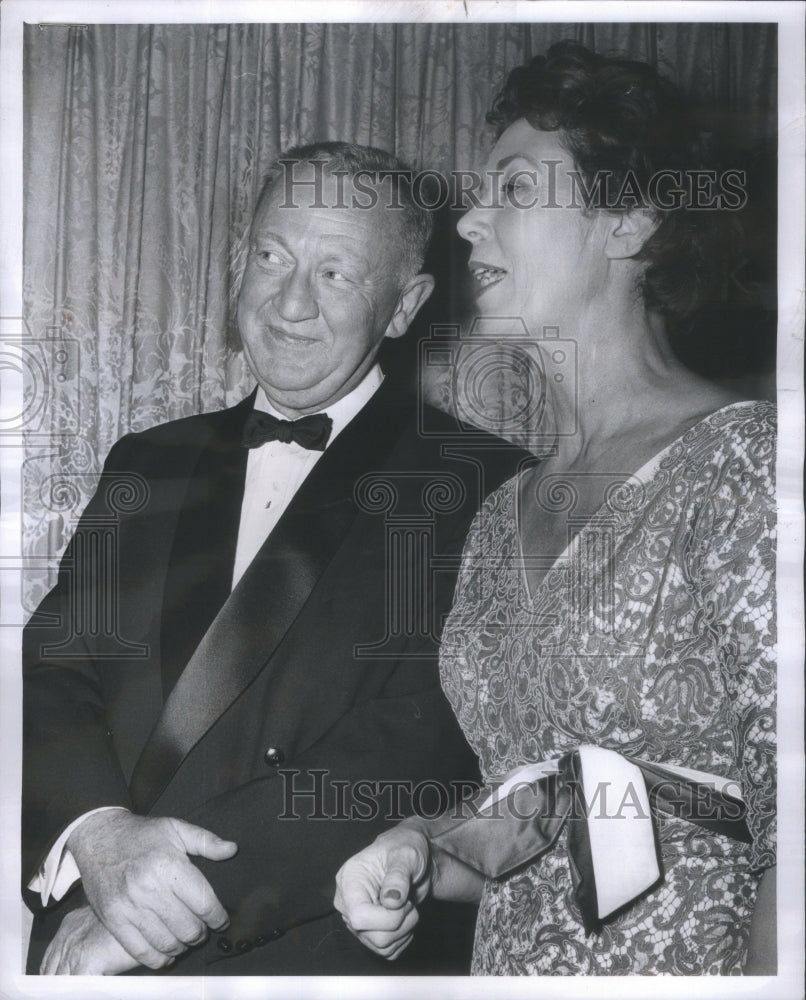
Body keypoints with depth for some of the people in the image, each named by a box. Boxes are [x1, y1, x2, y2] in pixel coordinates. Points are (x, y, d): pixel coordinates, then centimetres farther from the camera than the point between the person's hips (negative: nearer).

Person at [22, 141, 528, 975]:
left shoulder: (480, 489, -2)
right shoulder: (148, 465, 13)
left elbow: (423, 750, -10)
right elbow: (52, 669, 7)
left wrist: (190, 900, -15)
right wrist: (96, 836, -12)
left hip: (327, 948, -3)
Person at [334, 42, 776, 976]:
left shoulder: (748, 460, -15)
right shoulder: (499, 517, 5)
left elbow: (792, 830, -19)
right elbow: (525, 820, 11)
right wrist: (421, 853, -6)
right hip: (508, 962, 6)